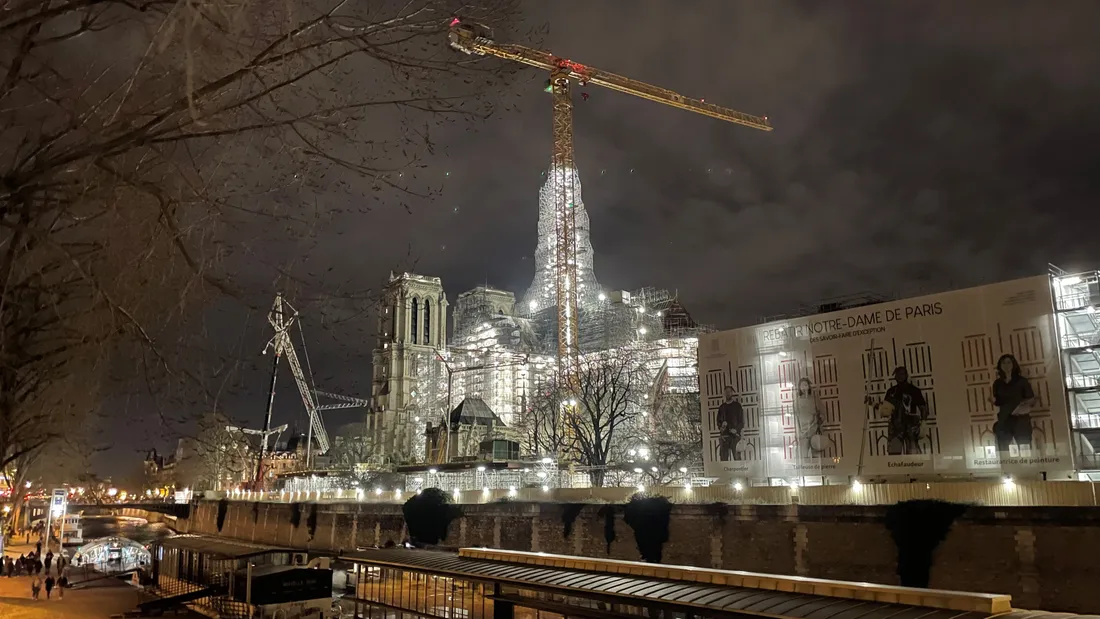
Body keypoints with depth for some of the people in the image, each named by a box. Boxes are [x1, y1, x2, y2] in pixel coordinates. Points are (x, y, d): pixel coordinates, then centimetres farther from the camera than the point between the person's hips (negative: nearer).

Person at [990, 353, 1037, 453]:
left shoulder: (1021, 380, 1)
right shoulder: (997, 383, 8)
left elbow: (1032, 400, 1)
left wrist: (1025, 403, -17)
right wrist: (993, 400, -7)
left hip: (1021, 420, -2)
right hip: (1004, 421, 2)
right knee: (1003, 450, -2)